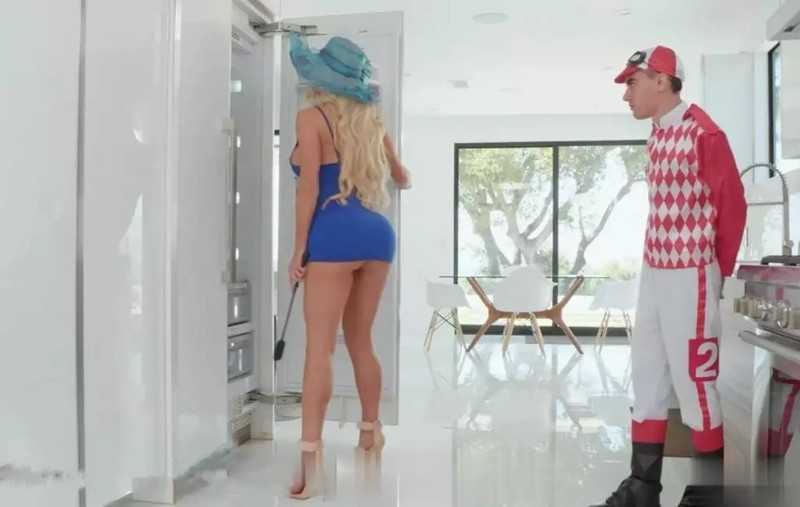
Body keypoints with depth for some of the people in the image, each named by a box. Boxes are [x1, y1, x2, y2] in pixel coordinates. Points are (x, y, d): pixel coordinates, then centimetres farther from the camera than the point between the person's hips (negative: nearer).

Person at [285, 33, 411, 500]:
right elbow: (402, 178, 31)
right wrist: (398, 179, 55)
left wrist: (298, 249, -4)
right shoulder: (370, 120, 18)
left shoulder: (312, 117, 0)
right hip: (377, 232, 6)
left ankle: (312, 457, -13)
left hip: (335, 234, -6)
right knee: (360, 342, 18)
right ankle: (371, 430, 31)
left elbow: (309, 187, -9)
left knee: (320, 346, -8)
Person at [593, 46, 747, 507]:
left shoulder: (703, 133, -13)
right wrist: (656, 263, 9)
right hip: (654, 271, 9)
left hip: (689, 276, -9)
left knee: (693, 379, 0)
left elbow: (732, 205, -9)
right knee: (648, 375, 12)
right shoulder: (658, 134, 12)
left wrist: (719, 274, 0)